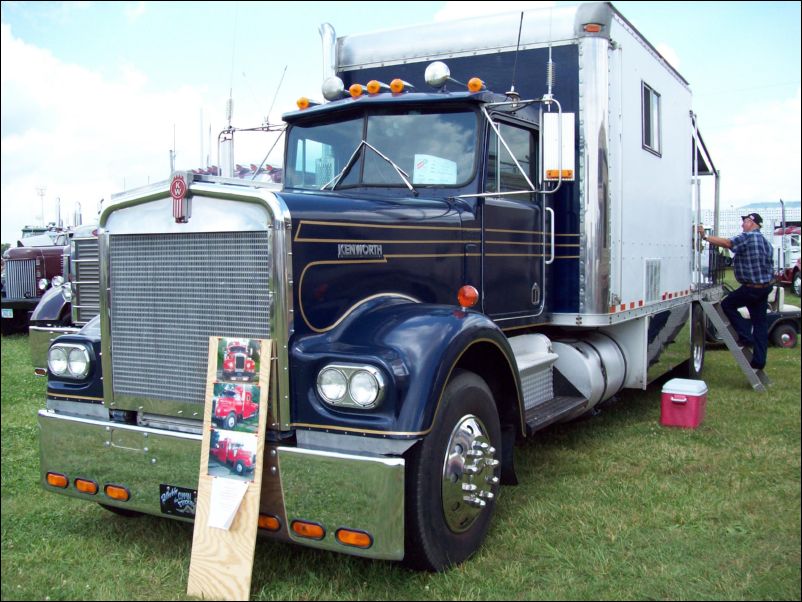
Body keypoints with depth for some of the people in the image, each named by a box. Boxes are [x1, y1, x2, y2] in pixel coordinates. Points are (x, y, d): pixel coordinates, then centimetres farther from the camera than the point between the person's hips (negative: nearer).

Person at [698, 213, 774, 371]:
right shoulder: (765, 241, 15)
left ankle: (746, 337, 1)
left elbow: (727, 243, -24)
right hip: (765, 286, 9)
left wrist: (705, 237, -21)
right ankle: (759, 361, 12)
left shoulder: (748, 237, -14)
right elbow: (769, 266, 20)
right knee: (760, 321, 9)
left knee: (727, 305, 9)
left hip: (751, 287, -9)